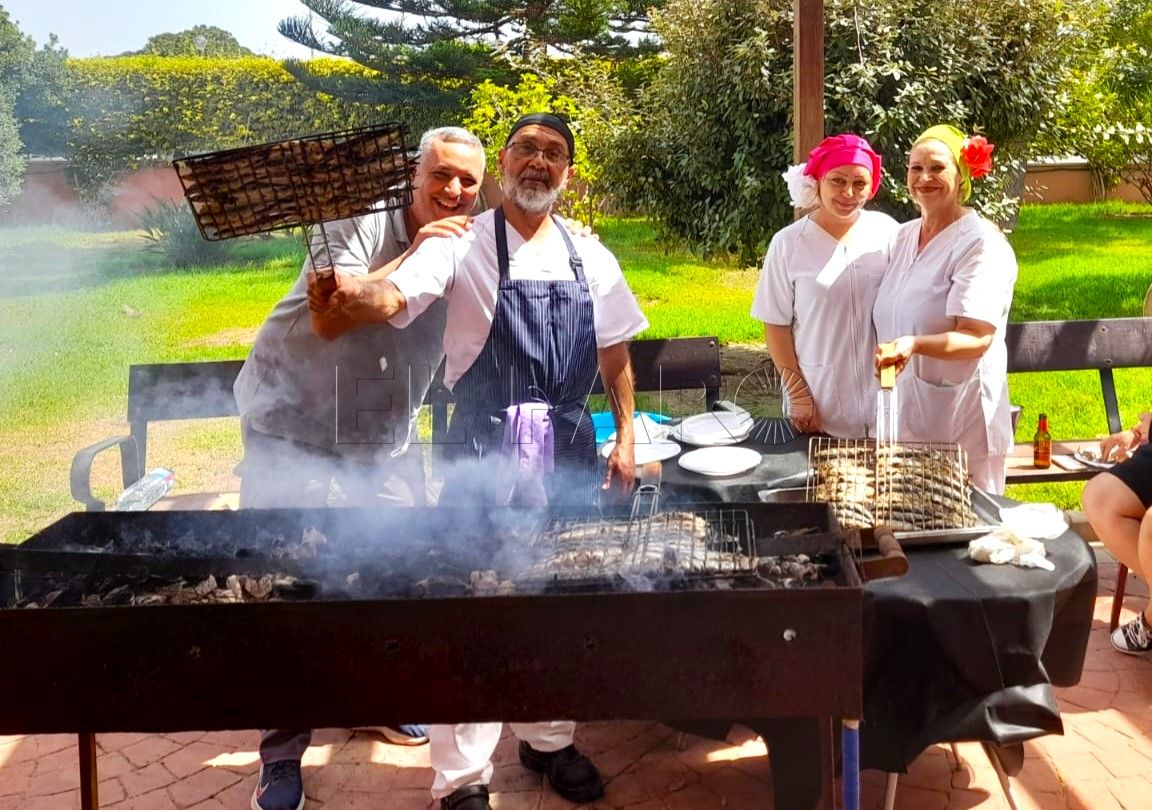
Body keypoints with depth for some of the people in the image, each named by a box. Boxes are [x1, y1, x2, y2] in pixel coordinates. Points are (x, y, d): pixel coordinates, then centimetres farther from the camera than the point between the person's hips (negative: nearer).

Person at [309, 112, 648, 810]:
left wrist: (626, 439, 10)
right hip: (485, 455, -4)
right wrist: (354, 294, -45)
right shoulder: (466, 246, -5)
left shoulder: (590, 259, 8)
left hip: (570, 454, 5)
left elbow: (616, 358, 16)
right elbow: (397, 297, -23)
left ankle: (550, 738, 36)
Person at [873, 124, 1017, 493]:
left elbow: (976, 339, -23)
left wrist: (914, 345, -37)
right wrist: (891, 353, 8)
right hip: (902, 413, 6)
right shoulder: (903, 236, 8)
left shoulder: (982, 244, -13)